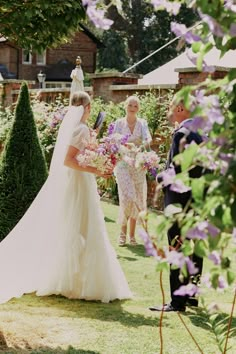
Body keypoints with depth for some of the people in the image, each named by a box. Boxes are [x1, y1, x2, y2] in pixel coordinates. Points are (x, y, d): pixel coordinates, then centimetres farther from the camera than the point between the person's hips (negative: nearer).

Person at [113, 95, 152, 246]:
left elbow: (148, 138, -12)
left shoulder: (142, 123, 5)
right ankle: (123, 231, 3)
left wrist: (146, 143, -36)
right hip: (123, 163, -2)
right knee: (128, 197, -15)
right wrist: (127, 145, -27)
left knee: (137, 199, 4)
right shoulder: (119, 123, 3)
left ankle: (132, 234, 14)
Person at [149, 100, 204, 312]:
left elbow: (175, 170, -22)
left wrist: (160, 177, -4)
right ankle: (192, 295, 24)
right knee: (194, 251, 15)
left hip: (180, 200, -9)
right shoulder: (202, 132, 10)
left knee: (178, 251, -3)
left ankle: (178, 301, 2)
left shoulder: (182, 134, -17)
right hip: (199, 199, 9)